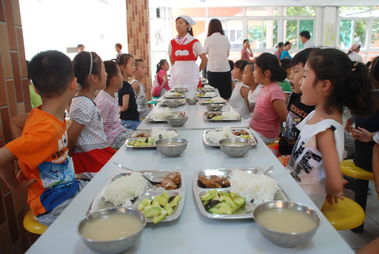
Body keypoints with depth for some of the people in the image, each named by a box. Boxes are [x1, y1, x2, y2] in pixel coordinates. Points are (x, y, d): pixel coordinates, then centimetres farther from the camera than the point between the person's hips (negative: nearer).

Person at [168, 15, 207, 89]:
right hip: (176, 77, 3)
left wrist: (197, 71, 12)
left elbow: (204, 60, 4)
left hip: (190, 78, -3)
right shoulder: (172, 43, 7)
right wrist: (178, 70, 13)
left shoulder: (194, 43, -3)